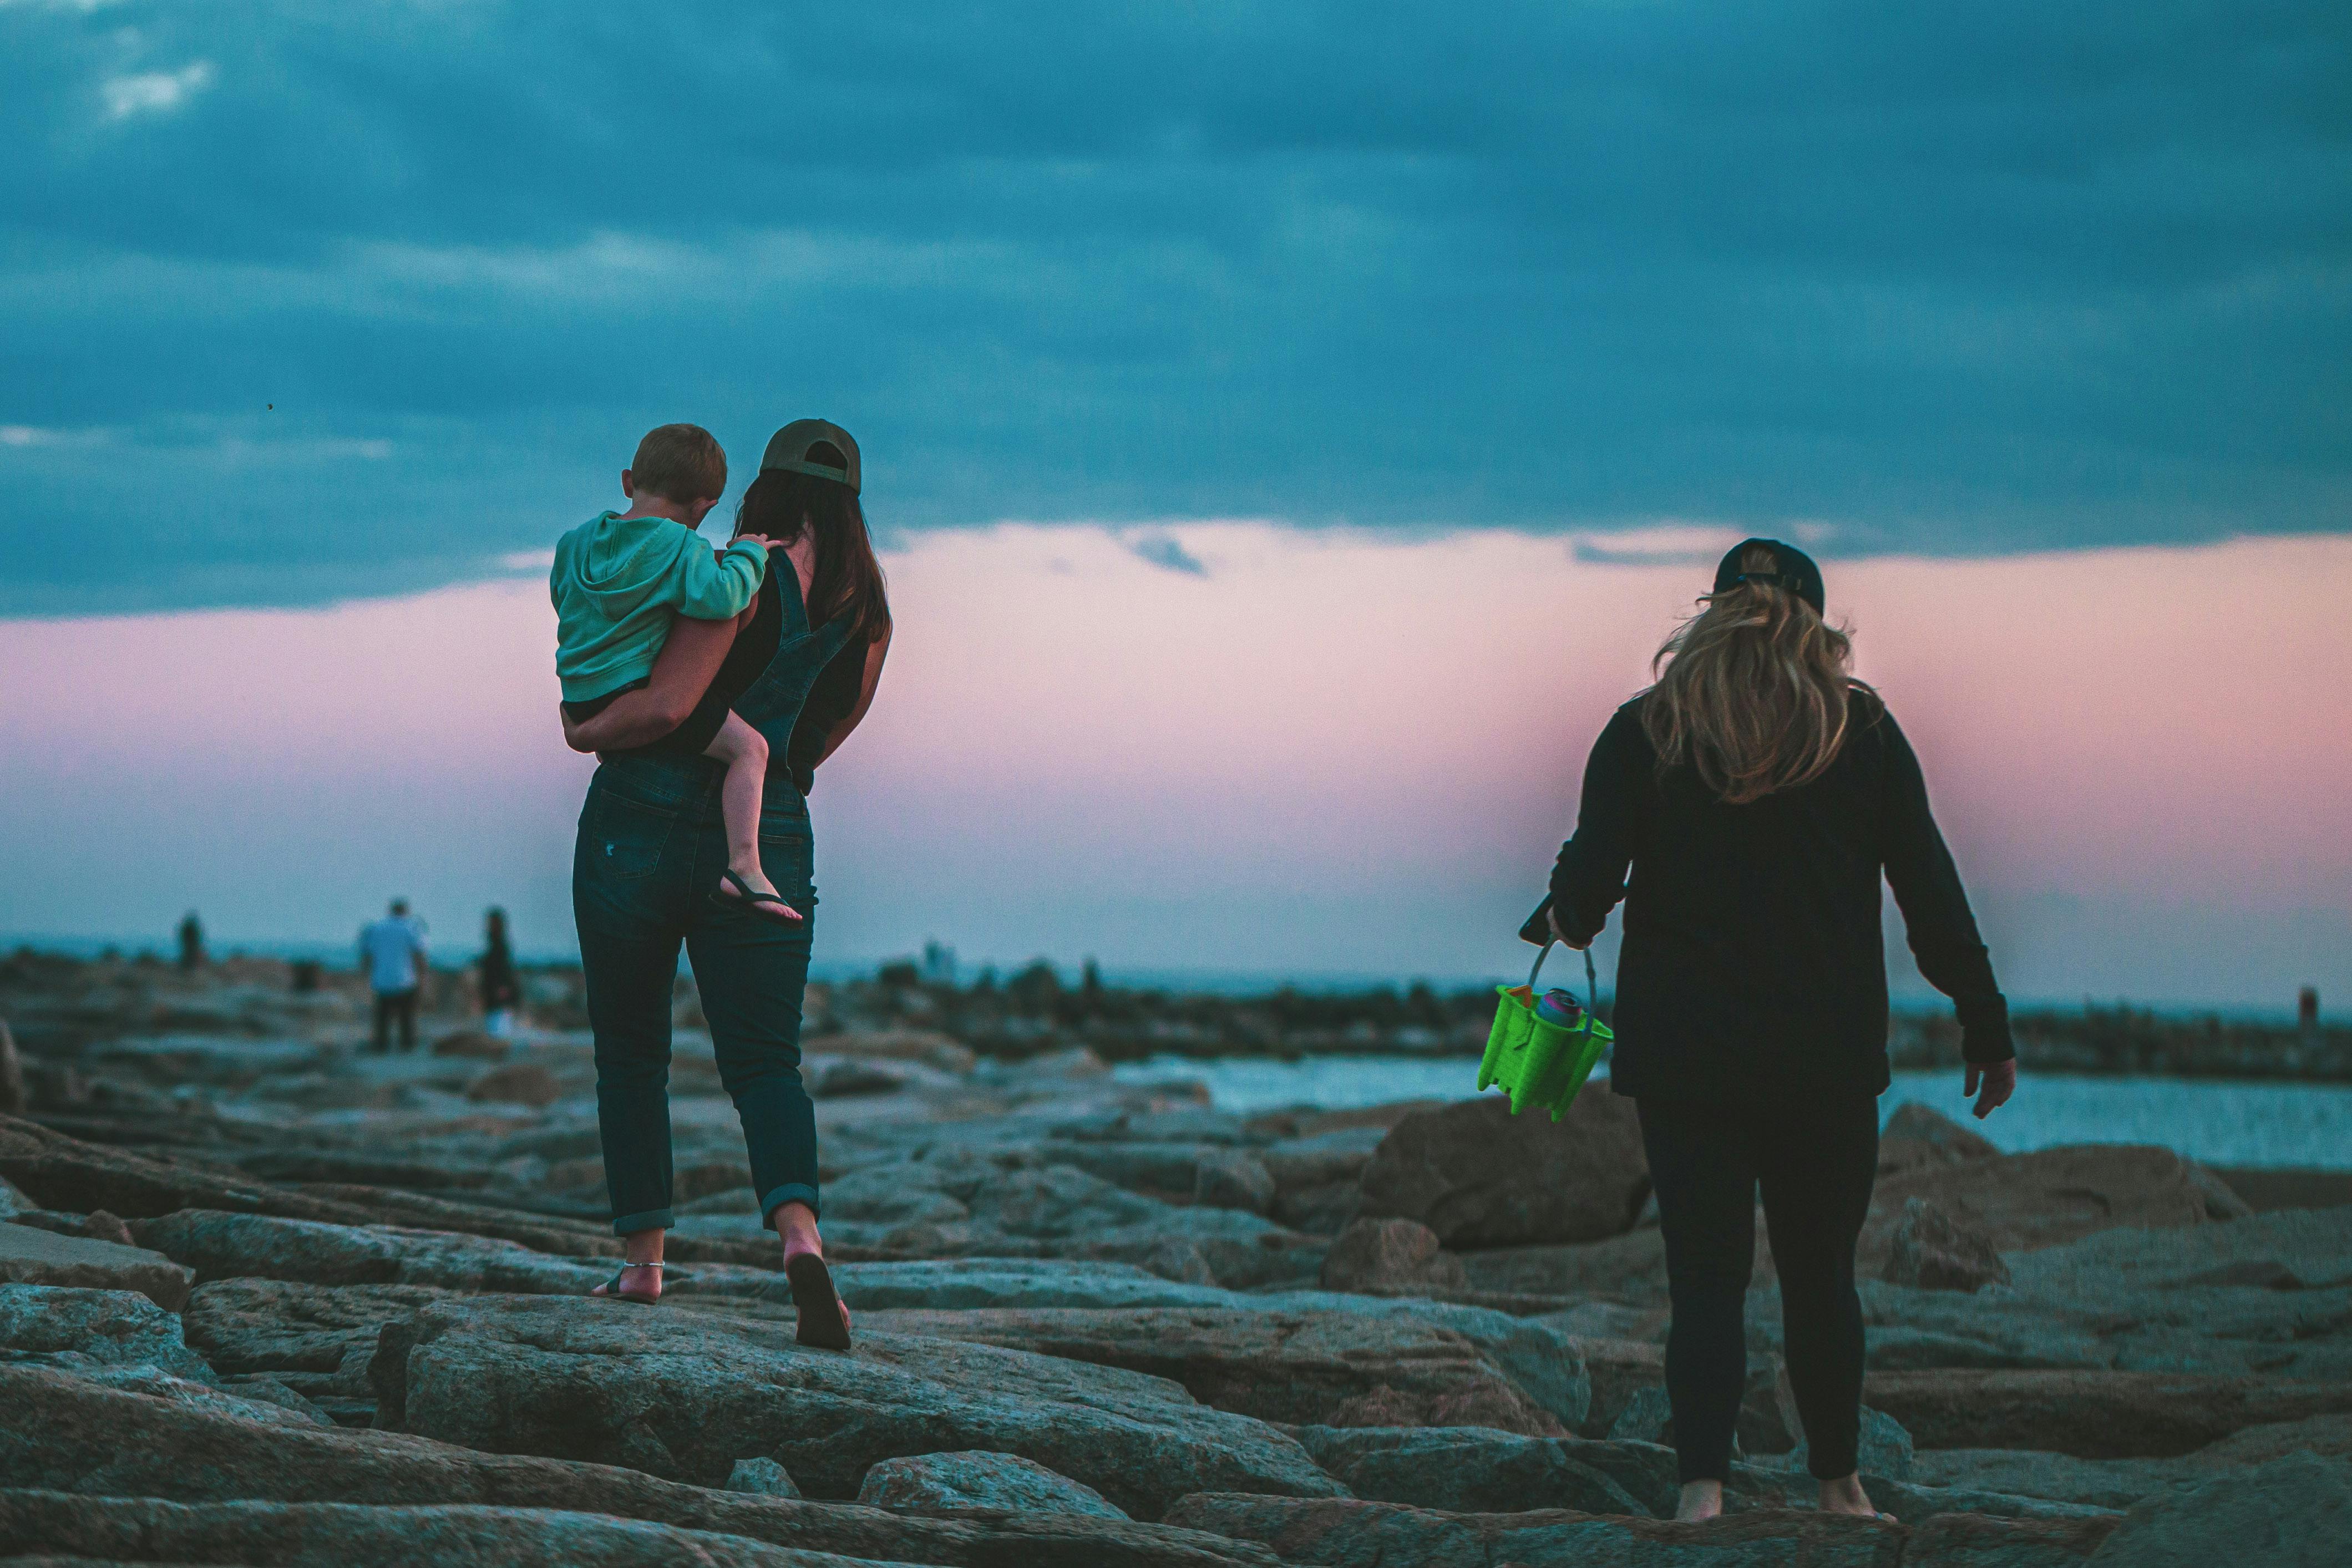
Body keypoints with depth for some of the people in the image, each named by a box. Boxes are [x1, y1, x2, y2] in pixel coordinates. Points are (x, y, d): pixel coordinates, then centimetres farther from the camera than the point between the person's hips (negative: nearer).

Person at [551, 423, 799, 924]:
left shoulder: (576, 541, 11)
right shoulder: (678, 545, -11)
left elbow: (559, 593, 28)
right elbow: (718, 596, -26)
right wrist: (747, 553, -9)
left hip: (580, 702, 8)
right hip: (633, 692, -8)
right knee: (748, 745, -11)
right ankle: (743, 866, -22)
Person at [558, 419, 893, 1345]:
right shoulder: (868, 615, 6)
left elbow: (666, 705, -21)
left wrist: (587, 733, -3)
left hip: (641, 824, -3)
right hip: (768, 844, 4)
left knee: (630, 1055, 12)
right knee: (764, 1062, -2)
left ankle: (642, 1261, 15)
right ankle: (799, 1234, -29)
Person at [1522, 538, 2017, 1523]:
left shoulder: (1645, 733, -1)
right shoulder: (1863, 733, 1)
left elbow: (1586, 886, -3)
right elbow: (1932, 896, 3)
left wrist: (1557, 924, 20)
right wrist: (1986, 1030, 10)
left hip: (1683, 1054, -1)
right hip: (1828, 1058, 1)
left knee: (1706, 1276, 2)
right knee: (1821, 1274, 13)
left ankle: (1702, 1483, -10)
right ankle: (1838, 1483, 22)